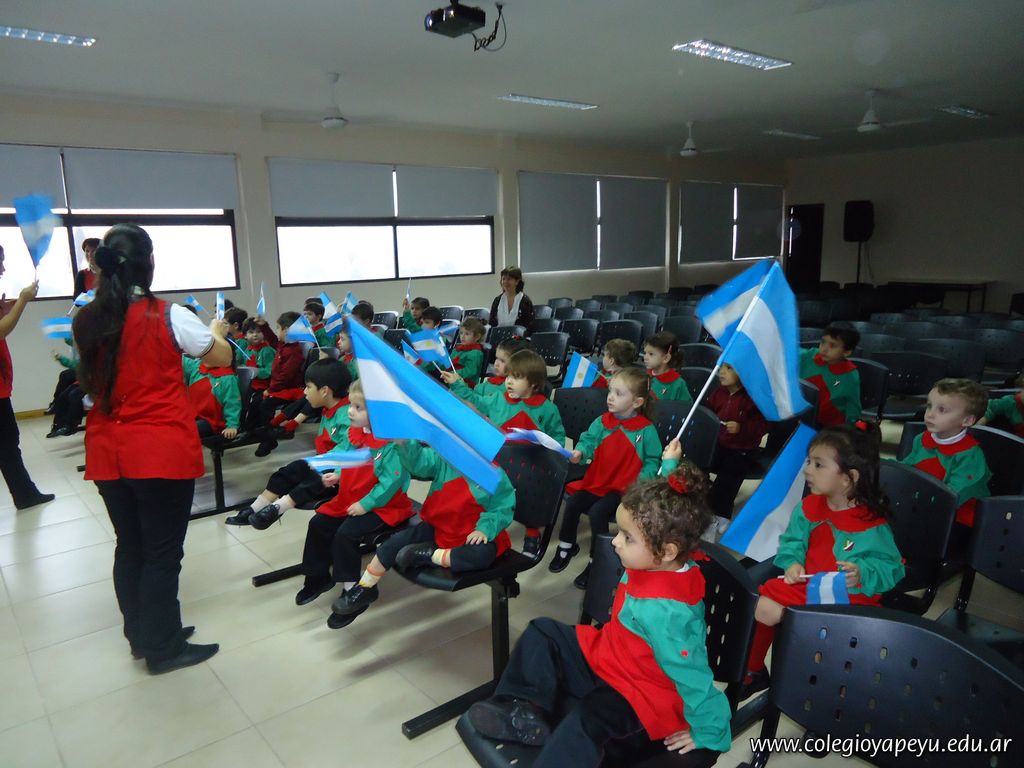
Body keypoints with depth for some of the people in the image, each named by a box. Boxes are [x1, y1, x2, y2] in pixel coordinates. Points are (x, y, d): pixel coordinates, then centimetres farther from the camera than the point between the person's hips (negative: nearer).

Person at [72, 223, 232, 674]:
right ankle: (163, 648, 17)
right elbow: (221, 358, -1)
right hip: (162, 452, -6)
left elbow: (88, 384, 16)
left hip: (107, 453, 6)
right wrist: (217, 331, 19)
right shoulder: (168, 316, -13)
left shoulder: (87, 322, 3)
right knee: (162, 552, 5)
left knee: (129, 547, 17)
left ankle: (142, 636, 32)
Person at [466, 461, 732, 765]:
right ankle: (526, 712, 2)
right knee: (542, 634, 9)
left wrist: (709, 732, -17)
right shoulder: (651, 565, -12)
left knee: (589, 719, -39)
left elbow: (693, 676, -27)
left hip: (642, 699, -10)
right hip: (605, 657, 10)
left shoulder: (665, 612, -37)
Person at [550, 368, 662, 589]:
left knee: (597, 512, -24)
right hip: (596, 481, 5)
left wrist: (642, 480, -19)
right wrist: (579, 452, -26)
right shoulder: (602, 422, 6)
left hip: (624, 487, -4)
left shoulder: (646, 430, -6)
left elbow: (653, 461, -4)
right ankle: (567, 546, 15)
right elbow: (589, 440, -4)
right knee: (572, 503, -14)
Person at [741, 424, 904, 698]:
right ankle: (753, 672, 14)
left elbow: (890, 567, -12)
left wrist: (862, 575, -30)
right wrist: (793, 563, -10)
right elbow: (793, 540, 10)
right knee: (763, 609, -9)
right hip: (805, 583, 5)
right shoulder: (809, 507, 3)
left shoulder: (872, 525, -15)